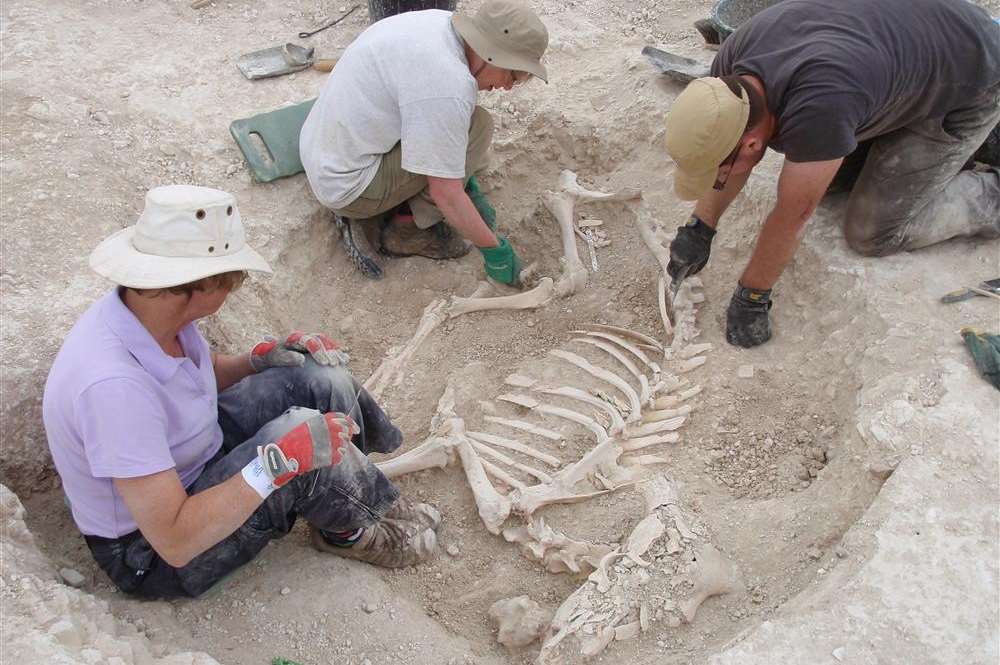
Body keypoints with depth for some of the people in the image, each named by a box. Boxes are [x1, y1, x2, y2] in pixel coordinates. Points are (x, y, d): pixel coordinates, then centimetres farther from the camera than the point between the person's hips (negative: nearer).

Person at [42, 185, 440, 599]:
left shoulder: (152, 305, -13)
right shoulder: (114, 385, -38)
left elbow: (200, 373, 11)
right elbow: (175, 542, -34)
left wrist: (260, 358, -8)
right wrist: (280, 460, -37)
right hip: (152, 555, -8)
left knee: (320, 377, -7)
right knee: (299, 436, -29)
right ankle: (356, 529, 1)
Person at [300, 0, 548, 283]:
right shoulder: (449, 84, -27)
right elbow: (446, 195, -22)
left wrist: (470, 187, 16)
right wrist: (494, 249, -10)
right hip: (348, 185, -9)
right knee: (476, 126, -13)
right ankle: (406, 232, -1)